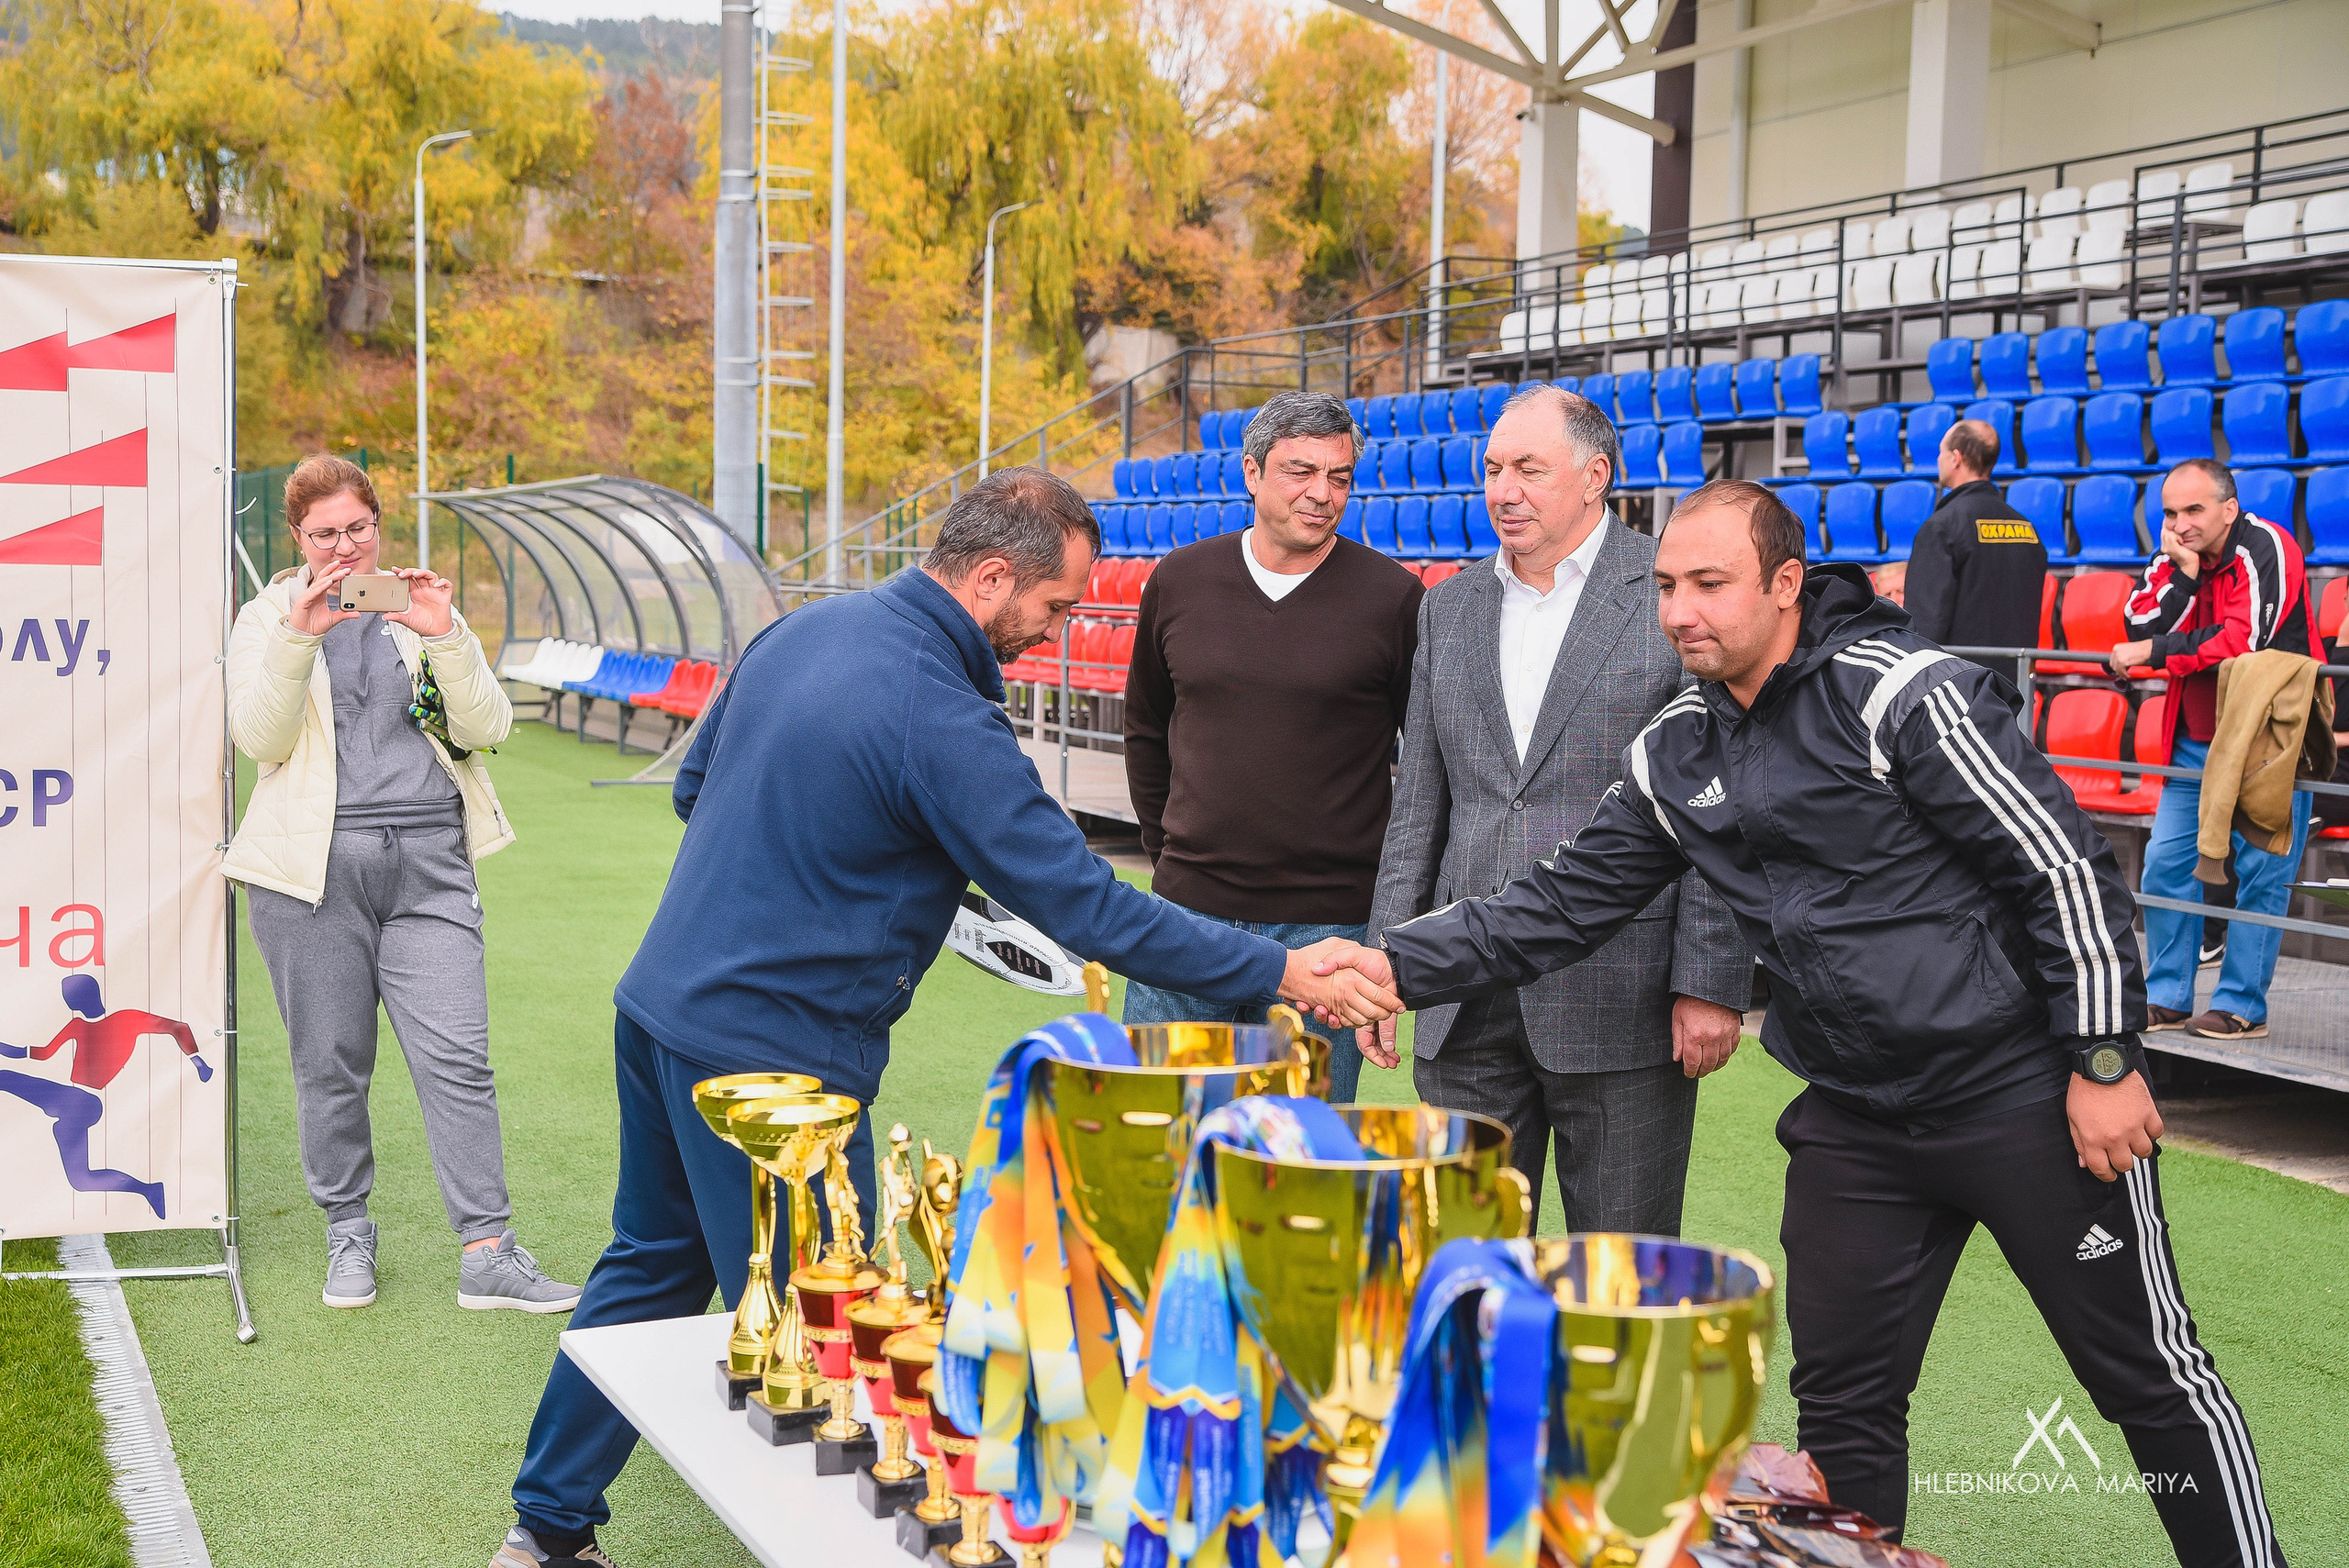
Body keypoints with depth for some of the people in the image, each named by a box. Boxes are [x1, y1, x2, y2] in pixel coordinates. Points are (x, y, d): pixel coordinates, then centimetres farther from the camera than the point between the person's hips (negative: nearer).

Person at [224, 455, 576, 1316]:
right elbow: (259, 738, -4)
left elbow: (485, 728, 4)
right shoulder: (267, 618, 10)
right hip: (313, 868, -1)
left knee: (458, 1058, -6)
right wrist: (299, 637, -15)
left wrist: (444, 637, -10)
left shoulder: (422, 608, 14)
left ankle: (487, 1253, -4)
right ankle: (347, 1231, 23)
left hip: (429, 863, 1)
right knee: (331, 1063, 5)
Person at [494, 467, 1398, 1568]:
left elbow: (695, 788, 17)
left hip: (660, 1009, 9)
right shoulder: (940, 719, -21)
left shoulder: (802, 630, 5)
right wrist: (1284, 975, -16)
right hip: (770, 1055, -9)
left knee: (651, 1268, 22)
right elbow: (1083, 907, -21)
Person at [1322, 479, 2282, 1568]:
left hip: (2025, 1096, -6)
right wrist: (1400, 965, -4)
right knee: (1841, 1405, 10)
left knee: (2152, 1378, 7)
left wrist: (2104, 1061, -15)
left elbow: (2064, 869, -16)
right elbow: (1562, 904, 7)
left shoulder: (1906, 693, -17)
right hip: (1855, 1116, 6)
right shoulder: (1674, 754, 4)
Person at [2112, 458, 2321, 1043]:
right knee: (2166, 863, 4)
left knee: (2259, 872, -5)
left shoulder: (2266, 548, -14)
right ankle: (2167, 998, 13)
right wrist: (2181, 573, -16)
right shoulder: (2175, 559, 6)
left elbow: (2242, 642, -23)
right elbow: (2140, 629, -7)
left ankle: (2241, 1005, 1)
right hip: (2195, 741, 7)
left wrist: (2153, 654, -18)